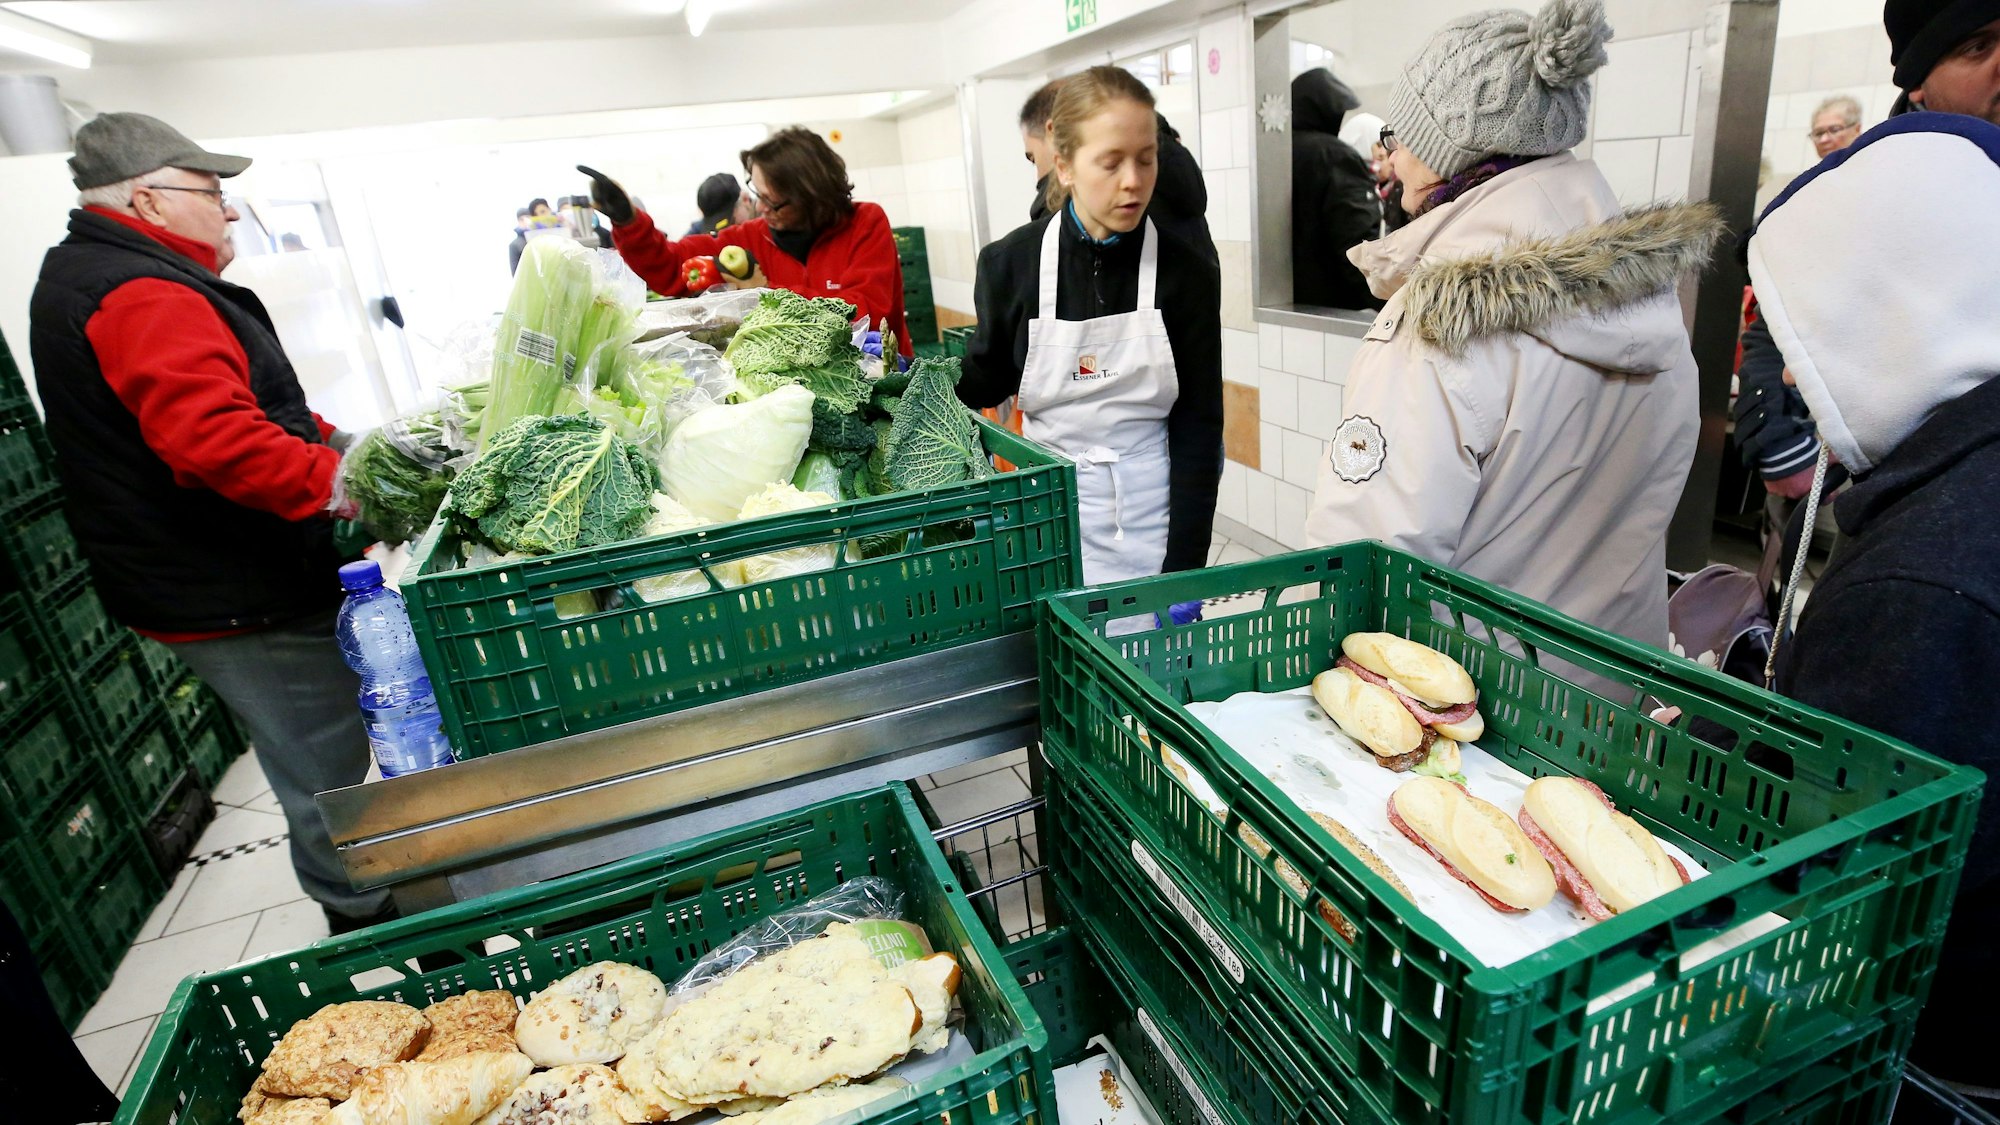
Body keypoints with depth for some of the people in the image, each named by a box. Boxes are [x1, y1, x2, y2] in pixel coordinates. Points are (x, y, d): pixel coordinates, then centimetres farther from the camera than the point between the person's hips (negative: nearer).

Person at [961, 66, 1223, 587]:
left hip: (1154, 510, 0)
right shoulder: (1011, 264, -6)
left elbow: (1198, 426, -6)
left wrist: (1183, 567, -11)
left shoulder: (1187, 272, -6)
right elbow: (981, 387, 6)